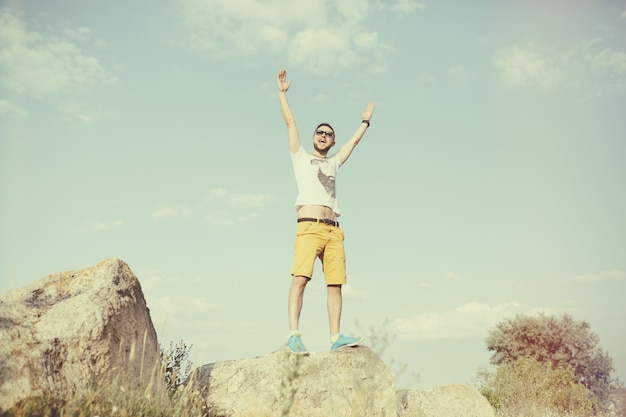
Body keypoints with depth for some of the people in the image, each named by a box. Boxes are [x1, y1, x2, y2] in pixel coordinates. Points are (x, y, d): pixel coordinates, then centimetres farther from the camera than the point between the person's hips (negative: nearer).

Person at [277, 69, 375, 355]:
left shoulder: (334, 163, 30)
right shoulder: (301, 157, 20)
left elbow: (354, 141, 40)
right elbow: (290, 123, 17)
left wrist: (366, 120, 49)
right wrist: (282, 93, 17)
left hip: (333, 230, 5)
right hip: (309, 227, -5)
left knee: (335, 284, -3)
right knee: (300, 278, -18)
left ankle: (336, 336, -4)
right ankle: (293, 334, -24)